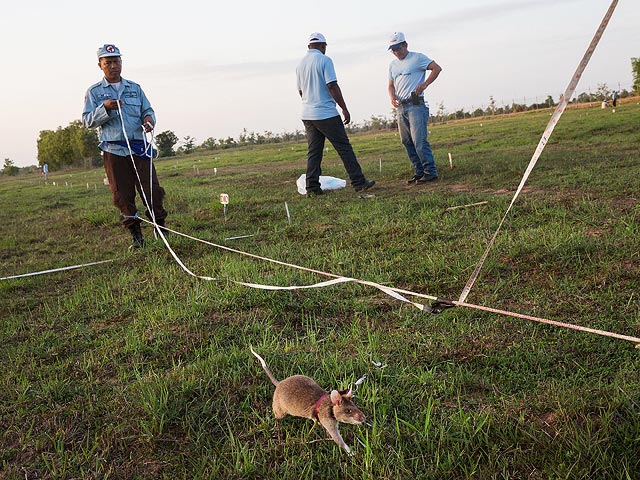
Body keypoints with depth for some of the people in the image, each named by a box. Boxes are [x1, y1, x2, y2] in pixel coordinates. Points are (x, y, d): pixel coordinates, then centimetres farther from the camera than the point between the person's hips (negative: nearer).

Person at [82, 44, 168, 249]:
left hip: (139, 147, 1)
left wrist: (149, 118, -8)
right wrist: (105, 108, -16)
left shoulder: (135, 88, 16)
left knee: (152, 189, -4)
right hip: (113, 151, -1)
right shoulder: (94, 91, 8)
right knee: (123, 195, 1)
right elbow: (87, 120, 1)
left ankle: (160, 229, 8)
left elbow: (148, 110, 17)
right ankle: (136, 236, 10)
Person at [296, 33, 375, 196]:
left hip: (307, 115, 7)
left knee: (313, 152, 9)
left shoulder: (300, 64, 13)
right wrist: (344, 109, -9)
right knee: (344, 147, -2)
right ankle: (359, 182, 0)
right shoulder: (324, 60, -8)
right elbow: (332, 86, -14)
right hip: (326, 114, -7)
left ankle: (312, 188, 6)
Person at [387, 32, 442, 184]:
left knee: (419, 140, -16)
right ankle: (419, 172, 15)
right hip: (401, 107, 8)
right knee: (407, 142, 7)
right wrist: (392, 97, 2)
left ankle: (431, 172, -11)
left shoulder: (417, 58, -1)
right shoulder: (393, 65, 19)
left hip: (416, 105, -8)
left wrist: (425, 84, -17)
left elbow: (437, 68, -7)